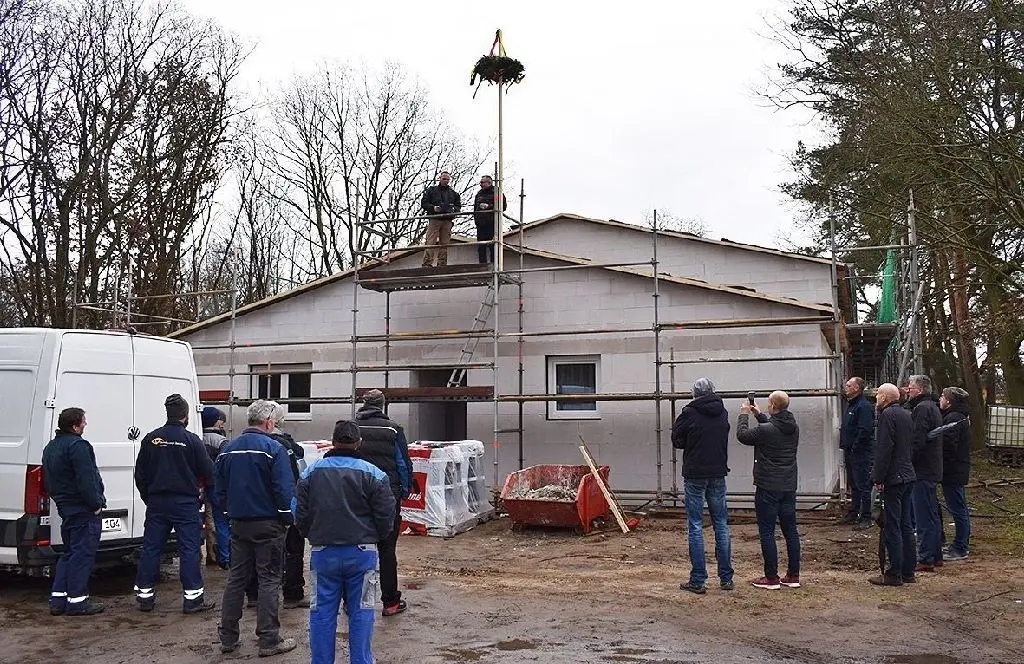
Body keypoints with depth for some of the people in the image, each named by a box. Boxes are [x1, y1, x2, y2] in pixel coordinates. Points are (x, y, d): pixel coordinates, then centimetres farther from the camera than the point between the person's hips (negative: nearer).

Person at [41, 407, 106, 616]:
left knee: (69, 554, 17)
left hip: (66, 509, 10)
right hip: (84, 512, -10)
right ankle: (77, 600, 0)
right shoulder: (77, 446, -18)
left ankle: (58, 599, 18)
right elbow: (86, 480, -23)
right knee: (82, 554, -4)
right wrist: (96, 504, -16)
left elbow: (48, 481, 22)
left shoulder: (51, 447, 16)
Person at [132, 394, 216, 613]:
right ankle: (193, 597, 1)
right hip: (185, 503, -4)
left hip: (156, 503, 4)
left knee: (151, 548, 11)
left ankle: (144, 595, 17)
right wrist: (205, 494, 15)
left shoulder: (150, 439, 3)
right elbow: (208, 472, -5)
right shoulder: (192, 440, -9)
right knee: (189, 549, 0)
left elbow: (140, 474, 11)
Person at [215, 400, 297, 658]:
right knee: (269, 580, 1)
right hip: (268, 524, -6)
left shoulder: (228, 449, 7)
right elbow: (285, 489, -18)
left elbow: (219, 491, 13)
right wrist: (289, 518, -7)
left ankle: (228, 638, 18)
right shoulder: (273, 448, -14)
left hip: (238, 525, 6)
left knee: (236, 578, 14)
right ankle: (269, 640, 4)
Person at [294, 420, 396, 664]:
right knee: (361, 612, 6)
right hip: (362, 552, -2)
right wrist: (376, 538, 14)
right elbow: (386, 516, -5)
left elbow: (300, 513, 5)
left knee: (322, 612, 10)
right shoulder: (373, 474, -7)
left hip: (323, 552, 2)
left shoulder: (311, 472, 1)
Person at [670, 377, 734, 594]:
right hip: (718, 475, 4)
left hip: (695, 475, -4)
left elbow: (677, 441, -1)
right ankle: (726, 578, 16)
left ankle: (698, 580, 1)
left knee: (695, 527, 0)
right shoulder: (723, 413, 5)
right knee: (721, 525, 11)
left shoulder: (689, 413, -11)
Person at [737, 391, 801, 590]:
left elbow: (742, 435, -3)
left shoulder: (765, 430, -19)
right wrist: (759, 414, 25)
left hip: (768, 488, -7)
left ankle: (771, 577, 3)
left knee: (767, 532, 0)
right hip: (789, 487, 7)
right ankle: (793, 575, 17)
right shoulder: (794, 428, 3)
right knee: (790, 530, 11)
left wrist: (745, 414, 10)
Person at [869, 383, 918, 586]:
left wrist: (879, 478, -15)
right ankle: (908, 571, 18)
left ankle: (894, 574, -1)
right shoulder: (906, 414, 15)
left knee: (892, 527, -5)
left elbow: (884, 449, -19)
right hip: (908, 475, 9)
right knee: (905, 525, 13)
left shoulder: (887, 415, -13)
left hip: (894, 478, -9)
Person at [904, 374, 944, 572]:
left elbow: (917, 441, -22)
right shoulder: (932, 407, 17)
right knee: (932, 515, 16)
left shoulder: (922, 408, -16)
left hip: (923, 471, -10)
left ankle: (925, 559, -2)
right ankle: (935, 555, 25)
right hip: (932, 470, 10)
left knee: (924, 517, -6)